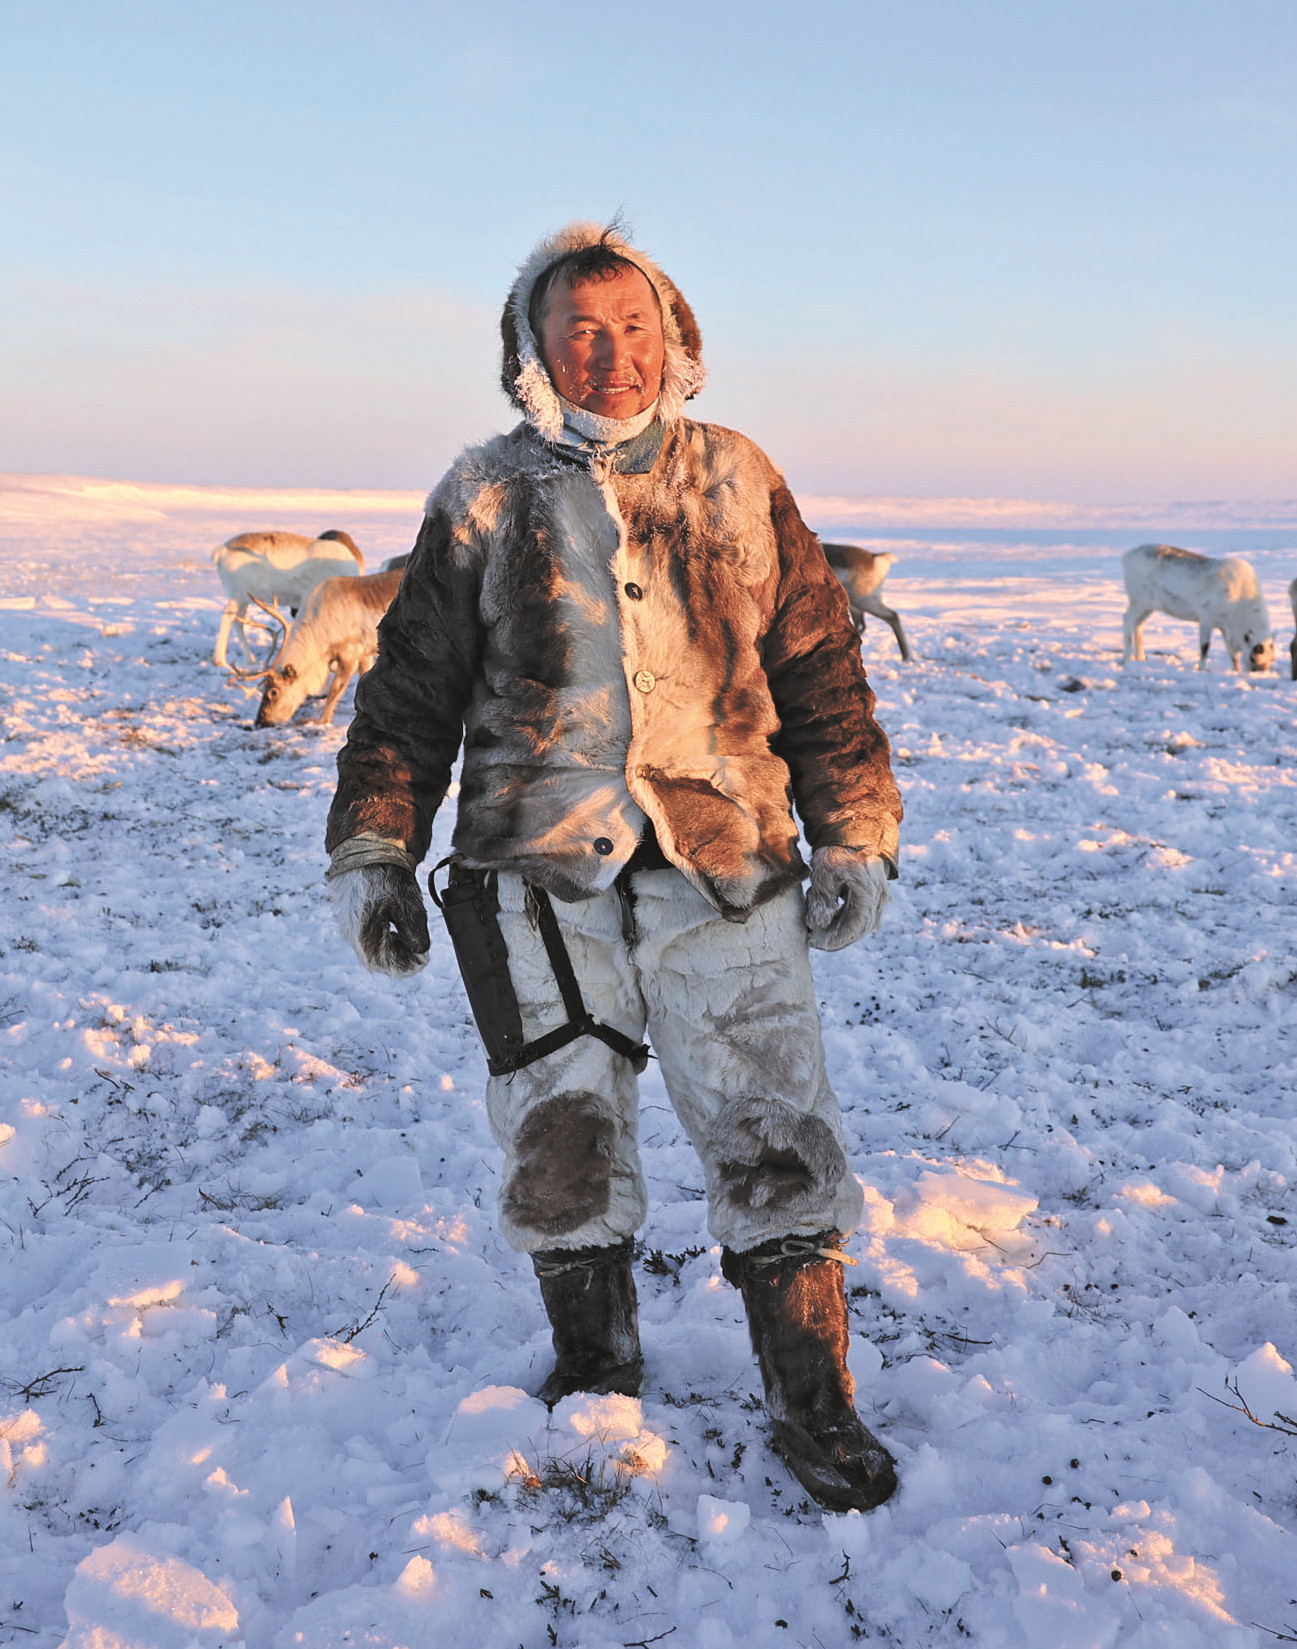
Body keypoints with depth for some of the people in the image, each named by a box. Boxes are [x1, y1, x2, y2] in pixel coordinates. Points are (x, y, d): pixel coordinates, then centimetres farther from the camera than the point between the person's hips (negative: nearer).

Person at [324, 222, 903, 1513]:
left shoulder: (738, 484, 9)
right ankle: (593, 1368, 32)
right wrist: (371, 852, 7)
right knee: (559, 1151, 8)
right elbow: (412, 689, 11)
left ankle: (811, 1405, 16)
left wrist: (853, 835, 7)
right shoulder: (487, 497, 7)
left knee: (773, 1142, -1)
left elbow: (821, 671, 12)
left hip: (724, 871, 0)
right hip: (537, 873, 0)